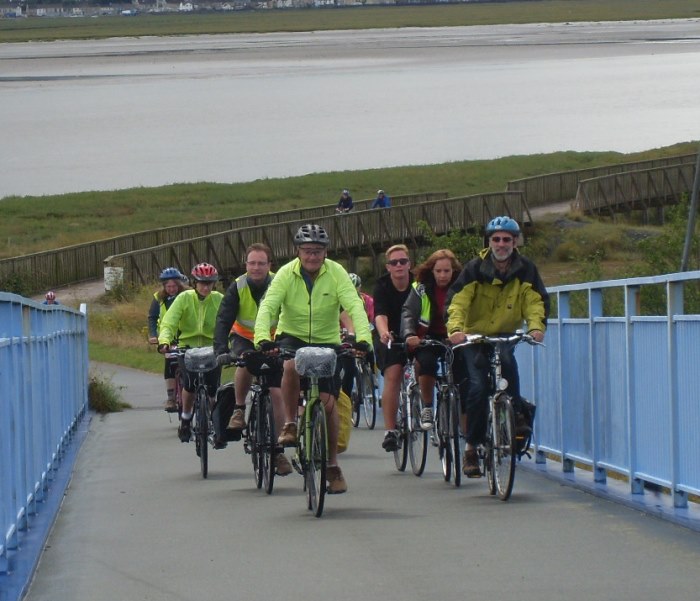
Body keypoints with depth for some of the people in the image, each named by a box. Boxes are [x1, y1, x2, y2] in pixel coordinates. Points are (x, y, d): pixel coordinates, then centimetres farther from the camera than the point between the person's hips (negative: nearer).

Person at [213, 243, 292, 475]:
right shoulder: (237, 287, -16)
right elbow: (223, 320, -20)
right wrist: (220, 349, -35)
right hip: (244, 340, -1)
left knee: (276, 394, -7)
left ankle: (277, 450, 3)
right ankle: (239, 409, -14)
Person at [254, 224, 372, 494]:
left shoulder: (336, 273, -13)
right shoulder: (286, 274, -14)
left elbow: (355, 307, -23)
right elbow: (268, 307, -24)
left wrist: (363, 339, -40)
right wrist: (262, 338, -42)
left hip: (326, 342, 1)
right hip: (291, 337, 0)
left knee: (327, 401, -7)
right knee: (291, 367, -35)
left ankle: (333, 465, 9)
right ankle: (290, 424, -13)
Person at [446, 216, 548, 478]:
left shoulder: (525, 270, -1)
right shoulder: (475, 268, -7)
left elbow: (536, 300, -8)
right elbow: (457, 300, -17)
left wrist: (536, 326, -29)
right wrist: (455, 328, -35)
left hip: (505, 338, 1)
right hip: (474, 338, -1)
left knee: (508, 363, -32)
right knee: (478, 387, -17)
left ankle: (515, 417, -20)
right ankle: (472, 447, -5)